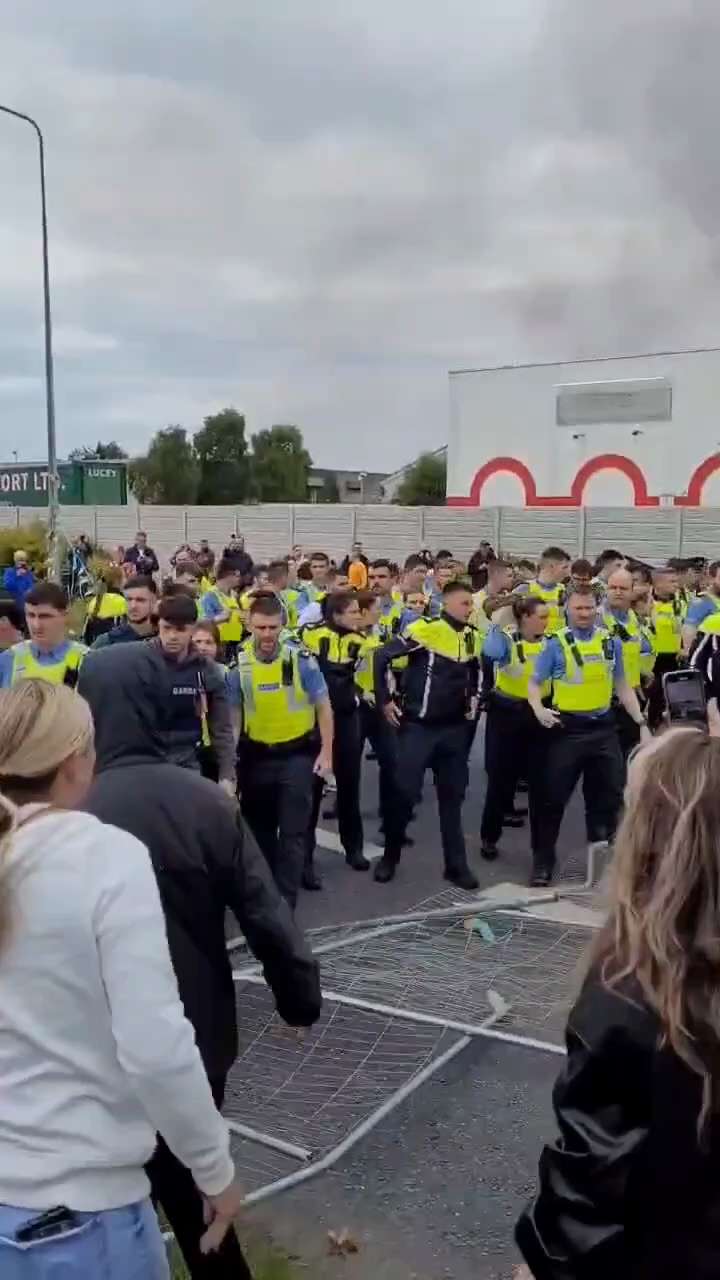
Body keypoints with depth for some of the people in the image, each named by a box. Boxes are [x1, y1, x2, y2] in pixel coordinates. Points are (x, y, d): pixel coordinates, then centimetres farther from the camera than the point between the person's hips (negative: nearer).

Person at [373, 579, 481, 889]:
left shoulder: (472, 637, 7)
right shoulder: (425, 629, -14)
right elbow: (382, 656, -14)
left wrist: (472, 705, 17)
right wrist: (385, 700, -11)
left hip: (454, 728, 5)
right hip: (418, 726, -5)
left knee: (452, 796, 10)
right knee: (405, 792, 0)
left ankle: (456, 865, 18)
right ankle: (390, 857, 18)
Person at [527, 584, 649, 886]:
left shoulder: (612, 642, 5)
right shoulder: (556, 644, -6)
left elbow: (622, 686, 12)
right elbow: (534, 684, -6)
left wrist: (641, 722, 6)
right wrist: (539, 710, -26)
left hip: (603, 727, 4)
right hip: (567, 728, -4)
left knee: (609, 794, 12)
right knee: (554, 796, 2)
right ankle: (543, 860, 14)